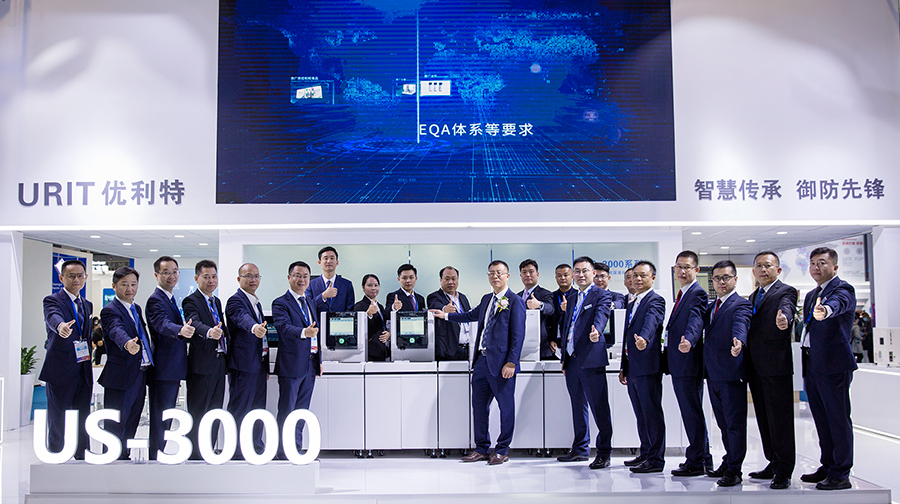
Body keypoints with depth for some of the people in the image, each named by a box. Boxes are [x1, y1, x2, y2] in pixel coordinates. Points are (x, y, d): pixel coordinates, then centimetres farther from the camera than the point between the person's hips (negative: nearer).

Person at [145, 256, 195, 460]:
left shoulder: (170, 299, 16)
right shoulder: (155, 300, -14)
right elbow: (163, 324, -34)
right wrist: (181, 330, -54)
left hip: (173, 371, 10)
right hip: (162, 371, -10)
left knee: (166, 417, 17)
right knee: (160, 418, -4)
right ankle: (156, 458, 2)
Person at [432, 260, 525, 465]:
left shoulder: (515, 302, -6)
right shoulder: (486, 299, 16)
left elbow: (518, 335, -12)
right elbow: (472, 315, 35)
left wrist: (511, 362, -18)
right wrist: (446, 315, 38)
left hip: (501, 363, -7)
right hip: (481, 361, 8)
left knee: (506, 406, 3)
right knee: (479, 405, 11)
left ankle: (502, 450, 16)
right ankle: (482, 449, 23)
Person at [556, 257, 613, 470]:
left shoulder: (602, 295, -2)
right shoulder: (572, 299, 20)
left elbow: (601, 315, -23)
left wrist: (596, 330, -44)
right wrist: (564, 359, 19)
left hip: (591, 360, -7)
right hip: (572, 361, 7)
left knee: (599, 408, -5)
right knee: (578, 407, 14)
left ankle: (604, 453, 2)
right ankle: (580, 449, 24)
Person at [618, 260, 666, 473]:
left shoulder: (656, 301, -7)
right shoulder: (631, 304, 20)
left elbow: (651, 322, -29)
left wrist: (644, 338, -50)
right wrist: (623, 367, 22)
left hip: (647, 366, -9)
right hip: (632, 367, 9)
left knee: (652, 412, -4)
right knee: (641, 414, 15)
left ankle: (656, 459, 2)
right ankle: (645, 453, 25)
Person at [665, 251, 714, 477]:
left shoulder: (697, 294, -12)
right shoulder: (681, 295, 18)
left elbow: (695, 320, -30)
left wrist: (689, 341, -47)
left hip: (688, 363, -10)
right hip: (678, 364, 10)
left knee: (692, 412, -2)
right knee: (691, 412, 17)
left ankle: (695, 462, 7)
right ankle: (704, 459, 27)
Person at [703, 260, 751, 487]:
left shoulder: (741, 304, -8)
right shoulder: (711, 307, 18)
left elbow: (741, 325, -27)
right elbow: (703, 330, 18)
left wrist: (738, 341, -47)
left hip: (731, 373, -7)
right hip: (713, 374, 8)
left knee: (735, 423, -1)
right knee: (723, 423, 17)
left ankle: (734, 470, 7)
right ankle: (728, 462, 29)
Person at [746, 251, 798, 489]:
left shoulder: (786, 292, -4)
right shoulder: (753, 296, 20)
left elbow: (786, 309, -27)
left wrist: (783, 319, -48)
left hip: (776, 365, -7)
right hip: (755, 367, 8)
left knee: (780, 418, -3)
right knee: (764, 418, 13)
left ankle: (784, 471, 4)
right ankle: (773, 463, 25)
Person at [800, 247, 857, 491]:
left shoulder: (843, 289, -8)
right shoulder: (811, 295, 19)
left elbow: (837, 303, -33)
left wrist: (825, 310, -55)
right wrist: (805, 370, 23)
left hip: (834, 365, -8)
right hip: (812, 366, 8)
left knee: (838, 419, -2)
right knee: (822, 420, 15)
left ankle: (841, 474, 5)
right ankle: (827, 466, 26)